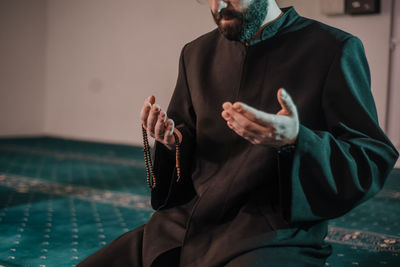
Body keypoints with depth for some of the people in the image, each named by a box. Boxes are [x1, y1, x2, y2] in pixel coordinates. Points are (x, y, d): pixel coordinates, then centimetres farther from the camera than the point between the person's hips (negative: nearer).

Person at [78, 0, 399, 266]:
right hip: (184, 227, 6)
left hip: (271, 239, -5)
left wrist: (296, 140, -23)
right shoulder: (196, 54, 12)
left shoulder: (334, 49, -4)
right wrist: (172, 141, -1)